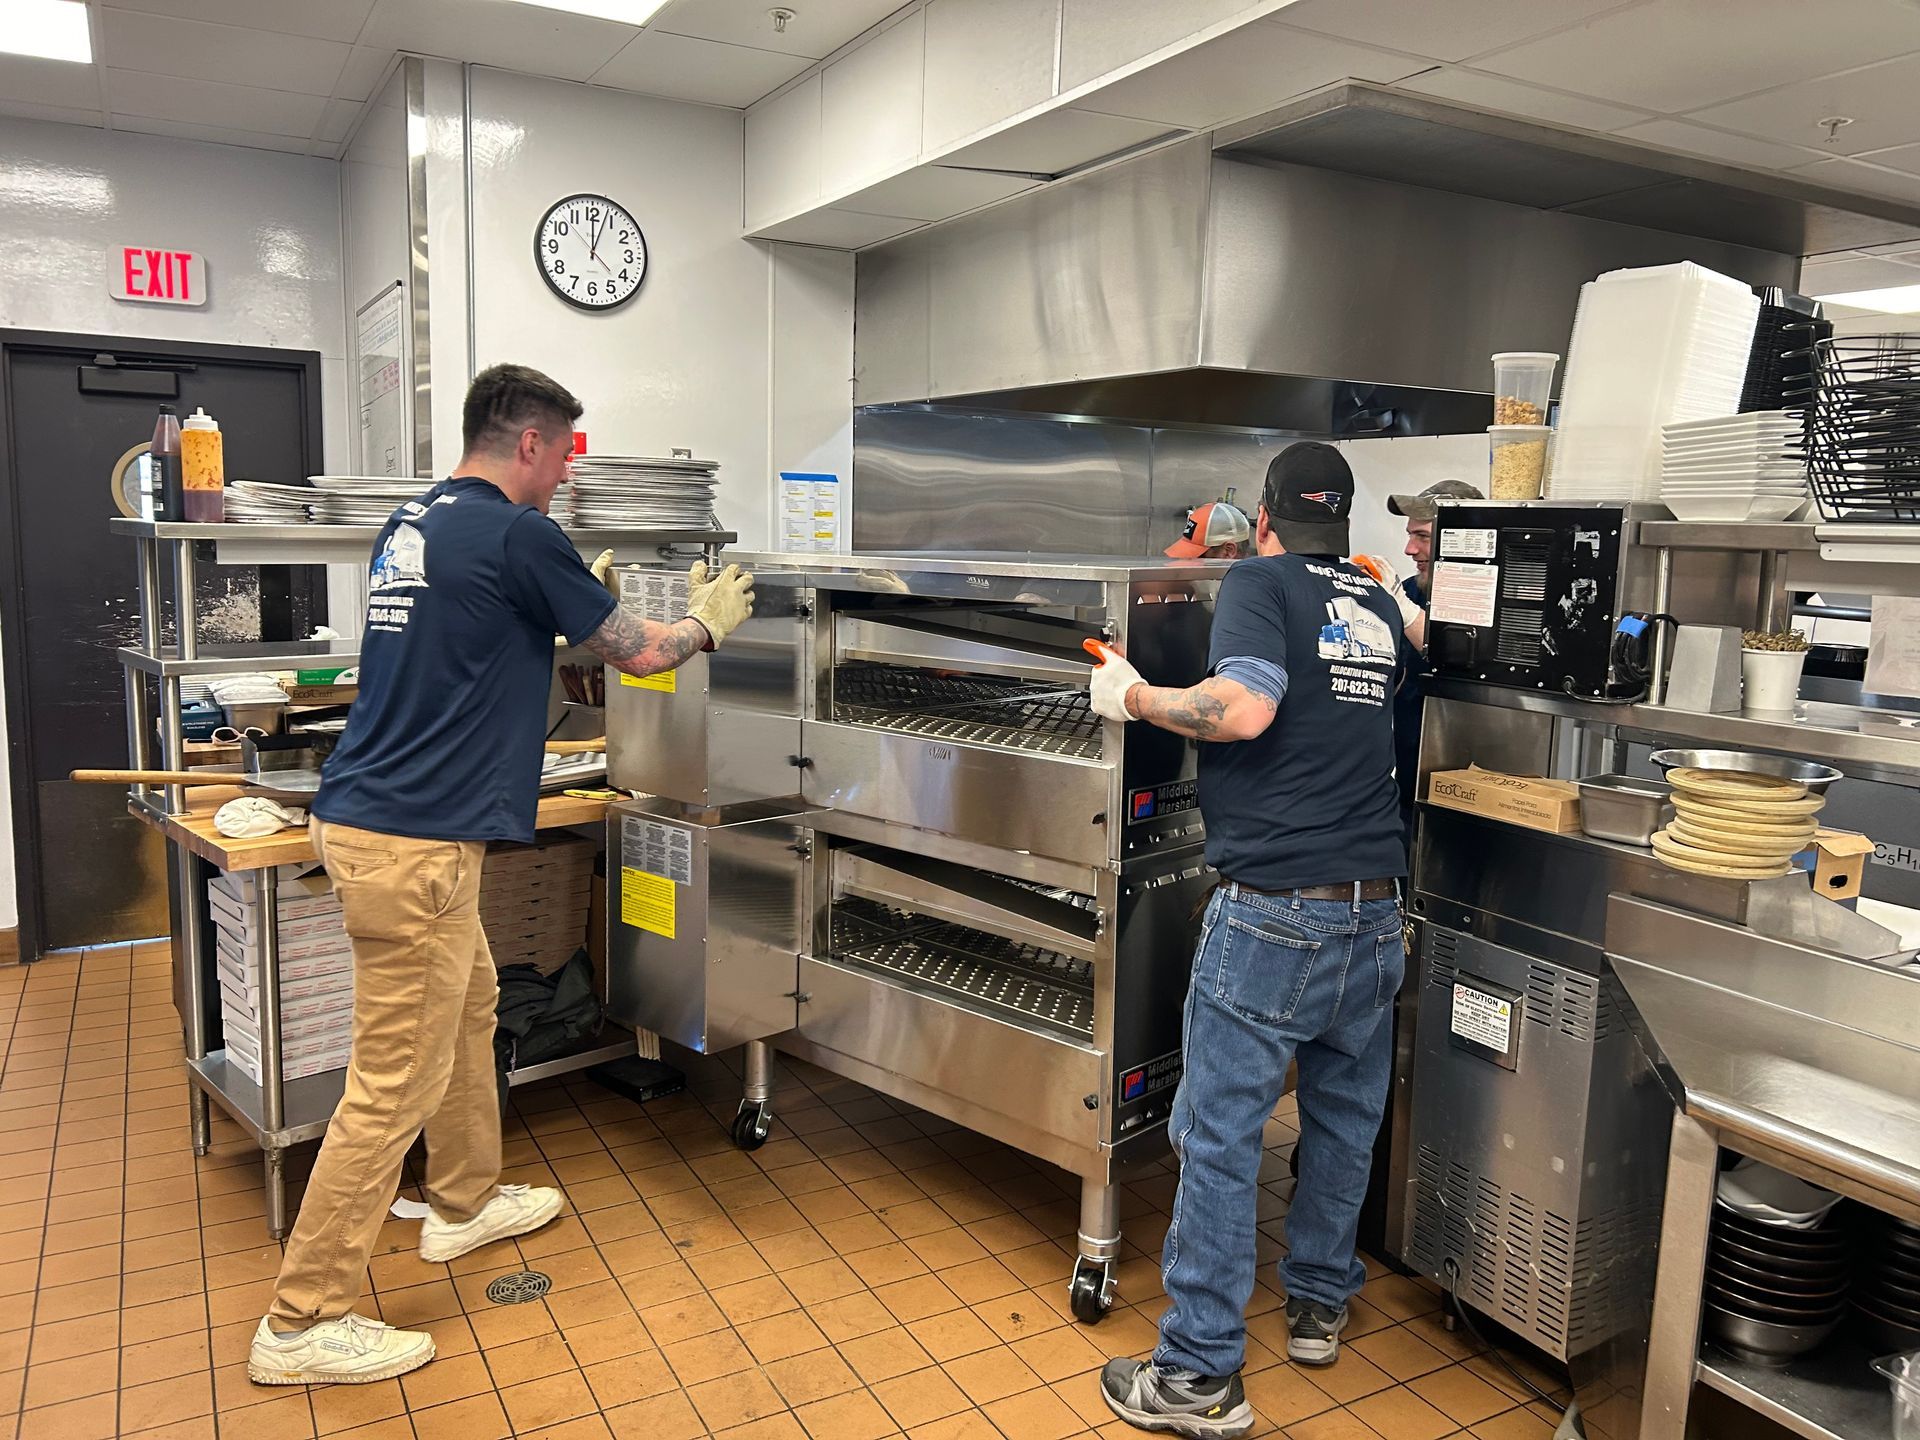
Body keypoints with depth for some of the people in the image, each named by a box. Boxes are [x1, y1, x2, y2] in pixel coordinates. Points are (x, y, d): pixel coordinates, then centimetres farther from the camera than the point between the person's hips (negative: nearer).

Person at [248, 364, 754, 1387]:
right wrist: (709, 622, 16)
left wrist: (573, 600, 31)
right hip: (413, 841, -10)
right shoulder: (517, 534, -13)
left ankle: (464, 1200, 40)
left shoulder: (410, 524, 12)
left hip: (362, 810, 10)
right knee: (395, 1082, -1)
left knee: (467, 1007, 24)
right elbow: (637, 654, -2)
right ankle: (303, 1321, 10)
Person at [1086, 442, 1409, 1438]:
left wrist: (1135, 698, -6)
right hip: (1374, 908, 7)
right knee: (1345, 1118, 20)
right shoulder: (1378, 607, 13)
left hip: (1272, 912, -7)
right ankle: (1318, 1305, 38)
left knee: (1220, 1136, 1)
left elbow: (1243, 708, -21)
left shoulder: (1257, 581, -4)